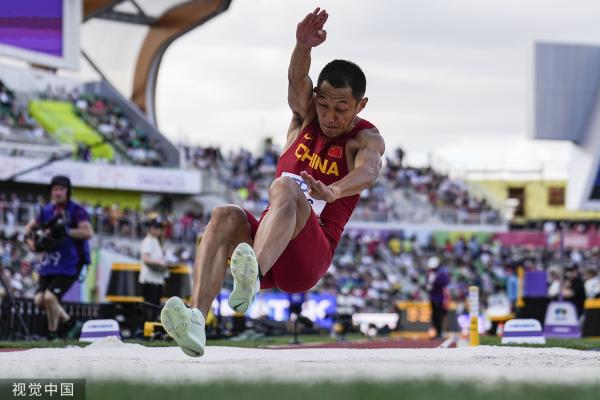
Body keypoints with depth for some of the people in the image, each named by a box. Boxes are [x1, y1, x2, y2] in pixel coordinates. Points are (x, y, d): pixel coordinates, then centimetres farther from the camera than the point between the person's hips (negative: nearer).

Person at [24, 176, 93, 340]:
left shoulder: (76, 210, -8)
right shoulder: (47, 210, 9)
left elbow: (88, 232, -21)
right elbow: (30, 228, 21)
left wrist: (65, 231, -26)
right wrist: (32, 241, 1)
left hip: (69, 265, -7)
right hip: (48, 264, 7)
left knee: (50, 297, -18)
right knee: (40, 299, 3)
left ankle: (53, 335, 0)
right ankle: (70, 323, 21)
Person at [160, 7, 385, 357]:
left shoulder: (366, 138, 3)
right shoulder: (306, 119, 16)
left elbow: (369, 171, -22)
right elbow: (298, 82, -7)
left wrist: (332, 191, -46)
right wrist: (304, 46, -31)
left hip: (310, 257, -4)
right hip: (265, 238, 4)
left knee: (285, 189, -34)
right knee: (225, 216, -30)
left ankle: (252, 278, -65)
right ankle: (197, 320, -52)